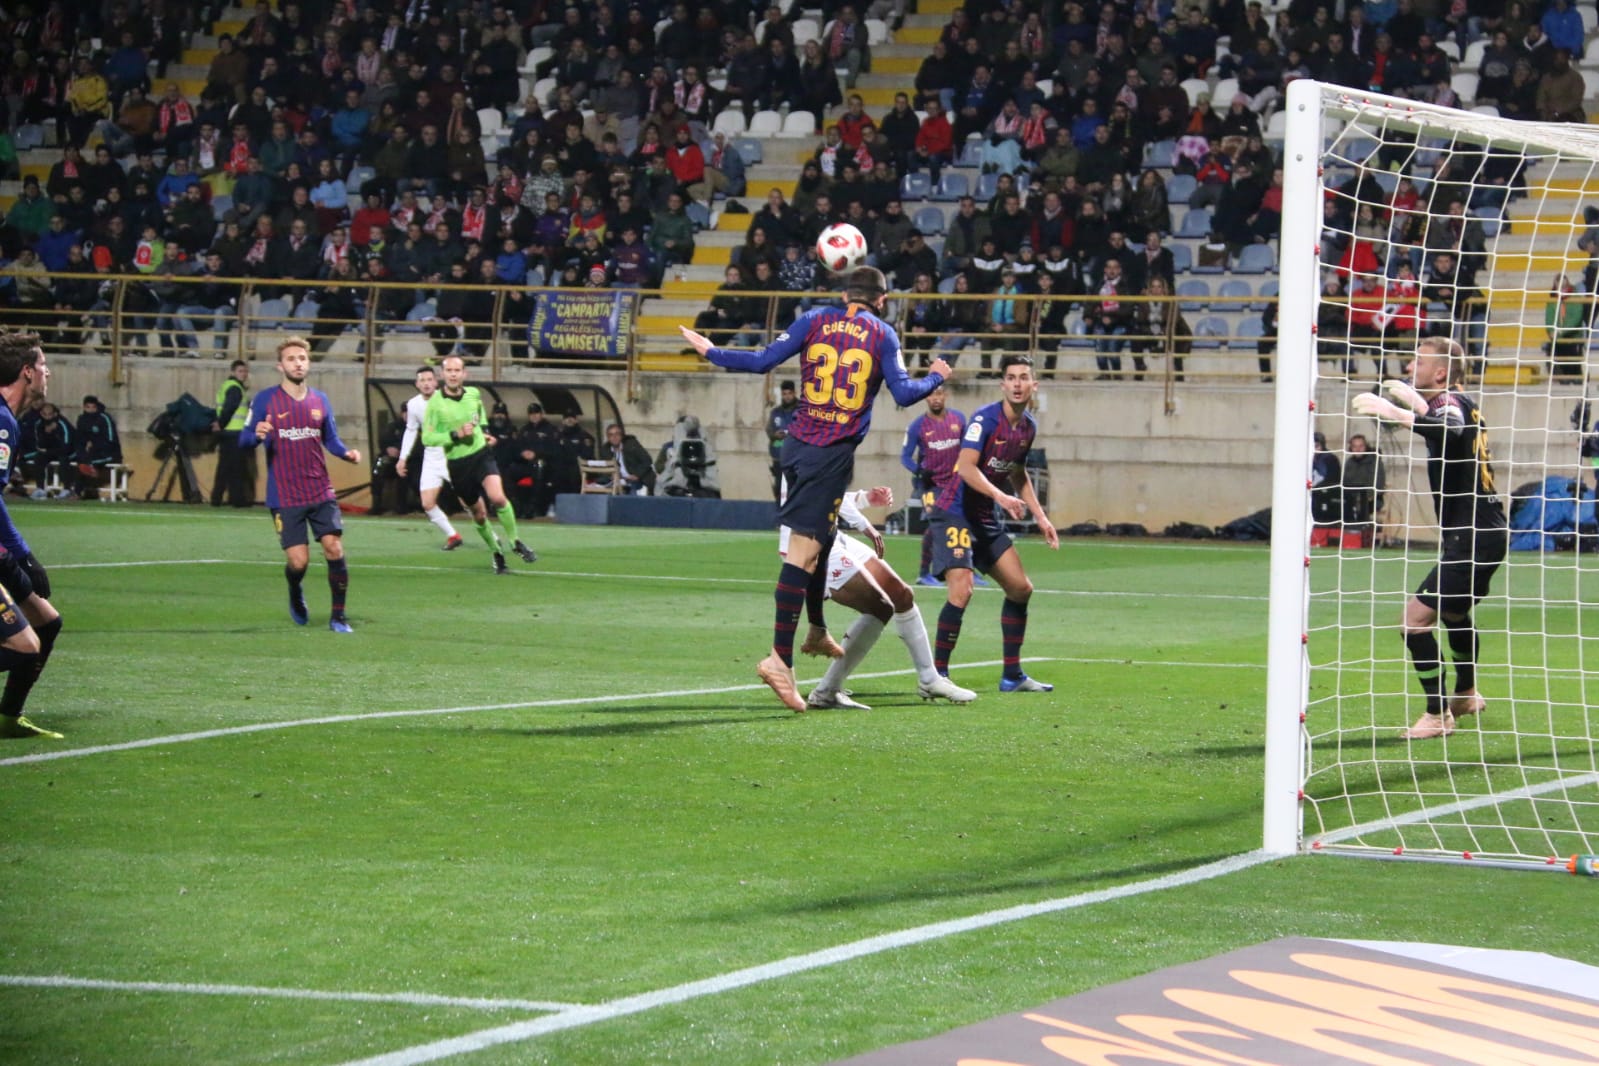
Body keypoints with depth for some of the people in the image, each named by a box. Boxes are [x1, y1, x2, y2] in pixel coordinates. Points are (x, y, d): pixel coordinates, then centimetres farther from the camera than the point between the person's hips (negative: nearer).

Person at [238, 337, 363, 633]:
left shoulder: (320, 400, 8)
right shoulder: (265, 400, -3)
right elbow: (243, 440, -1)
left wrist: (346, 452, -5)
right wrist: (257, 435, -25)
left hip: (321, 492, 3)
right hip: (285, 496, -3)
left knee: (334, 549, -9)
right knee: (298, 561, -7)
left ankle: (338, 616, 5)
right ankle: (296, 595, 29)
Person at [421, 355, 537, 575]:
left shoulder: (474, 394, 0)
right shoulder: (435, 403, -12)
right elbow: (427, 438, -14)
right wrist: (455, 435, -24)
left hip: (481, 454, 1)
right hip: (457, 463, -1)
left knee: (497, 497, -23)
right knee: (478, 513, 8)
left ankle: (515, 542, -3)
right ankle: (497, 554, 31)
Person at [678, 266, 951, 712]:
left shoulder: (815, 320, 8)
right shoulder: (883, 334, 2)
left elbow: (762, 361, 4)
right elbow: (903, 393, -3)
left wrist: (710, 351, 17)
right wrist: (936, 378, 16)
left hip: (798, 444, 5)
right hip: (833, 455, -5)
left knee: (816, 540, 24)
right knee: (804, 551, -10)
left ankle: (817, 631, 37)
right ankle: (780, 657, -17)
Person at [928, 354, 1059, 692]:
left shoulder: (1028, 427, 8)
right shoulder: (985, 418, -17)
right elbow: (966, 466, -27)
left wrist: (1040, 517, 20)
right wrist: (1000, 496, -40)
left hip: (987, 519, 9)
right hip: (955, 513, -9)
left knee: (1020, 588, 12)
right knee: (962, 591, -23)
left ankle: (1012, 676, 21)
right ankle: (936, 674, -15)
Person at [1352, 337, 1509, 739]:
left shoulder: (1450, 402, -16)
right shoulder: (1456, 404, 13)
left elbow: (1451, 432, -41)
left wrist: (1397, 412, -51)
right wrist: (1414, 401, 25)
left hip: (1472, 536, -11)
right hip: (1486, 530, 11)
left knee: (1416, 617, -15)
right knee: (1454, 612, 32)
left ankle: (1438, 716, -14)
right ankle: (1466, 695, 50)